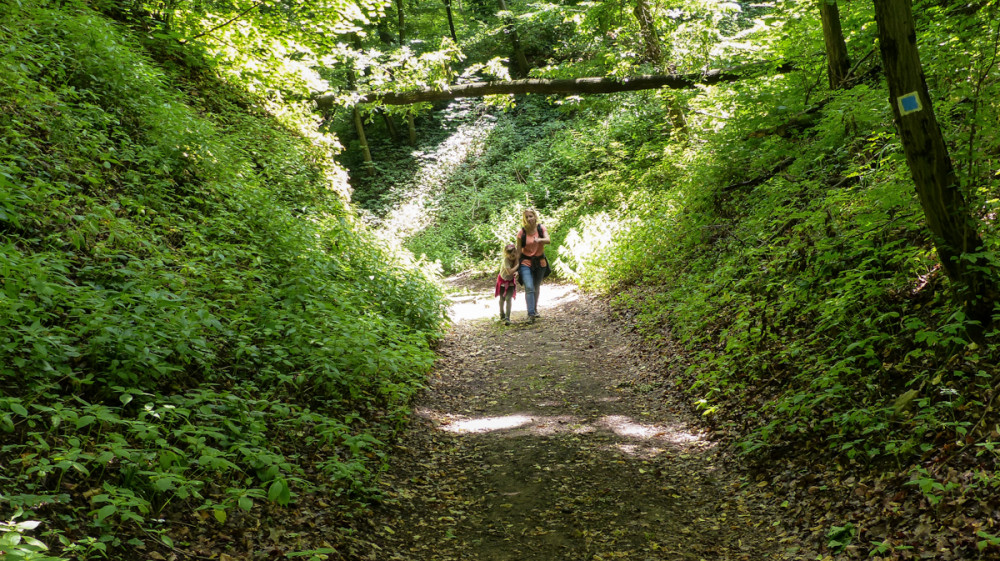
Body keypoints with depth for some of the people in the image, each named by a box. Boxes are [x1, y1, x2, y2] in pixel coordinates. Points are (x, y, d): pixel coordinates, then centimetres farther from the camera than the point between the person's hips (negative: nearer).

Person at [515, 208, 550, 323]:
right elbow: (518, 250, -6)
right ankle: (531, 314, -19)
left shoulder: (541, 229, -4)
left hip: (540, 262, 3)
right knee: (529, 287, -17)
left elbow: (548, 241, -19)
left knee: (537, 287, 18)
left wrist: (539, 240, -41)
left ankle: (535, 309, 38)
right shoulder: (521, 232, -9)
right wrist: (516, 267, -8)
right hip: (526, 262, -3)